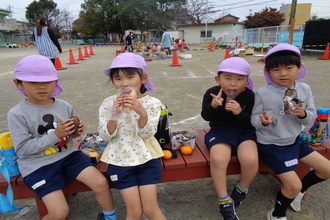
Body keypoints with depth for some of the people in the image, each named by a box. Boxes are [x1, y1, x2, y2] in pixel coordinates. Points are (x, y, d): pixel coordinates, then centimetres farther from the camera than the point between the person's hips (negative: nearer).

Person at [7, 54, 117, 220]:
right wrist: (55, 135, -24)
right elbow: (22, 149, -15)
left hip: (68, 154, 4)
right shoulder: (17, 114, -12)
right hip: (38, 164, -3)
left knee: (100, 183, -11)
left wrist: (77, 131, -10)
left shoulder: (64, 106, 0)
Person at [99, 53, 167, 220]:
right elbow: (105, 136, -7)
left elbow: (148, 135, -12)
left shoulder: (152, 103, -7)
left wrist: (142, 112, -28)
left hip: (146, 159, 0)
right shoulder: (108, 104, -5)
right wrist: (114, 115, -24)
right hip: (120, 161, 1)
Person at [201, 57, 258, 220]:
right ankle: (225, 202, -6)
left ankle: (241, 190, 8)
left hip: (244, 131, 1)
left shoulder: (249, 95, -5)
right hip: (220, 131, 0)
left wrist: (240, 112, -26)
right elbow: (206, 117, -8)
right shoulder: (212, 93, -6)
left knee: (250, 159, -27)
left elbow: (250, 123, -6)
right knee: (217, 159, -30)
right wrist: (213, 106, -29)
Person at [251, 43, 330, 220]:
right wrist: (262, 120, -34)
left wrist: (303, 114, -22)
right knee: (293, 185, -11)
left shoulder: (304, 89, -4)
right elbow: (253, 119, -11)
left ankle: (299, 190, 40)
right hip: (271, 145, -6)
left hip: (294, 141, 7)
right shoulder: (262, 93, -18)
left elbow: (311, 119, 1)